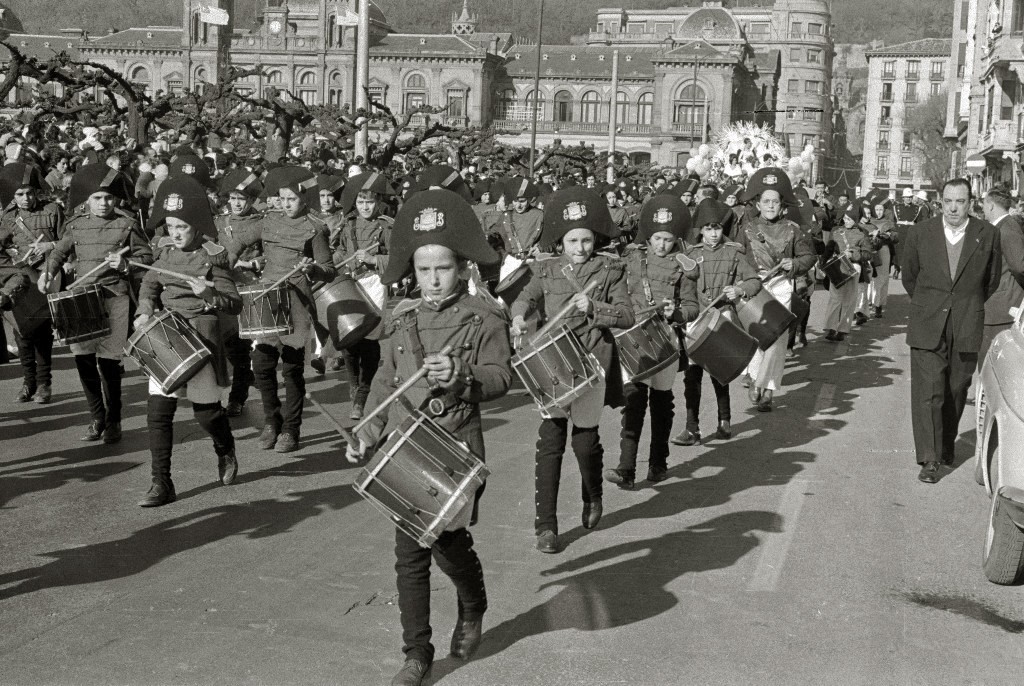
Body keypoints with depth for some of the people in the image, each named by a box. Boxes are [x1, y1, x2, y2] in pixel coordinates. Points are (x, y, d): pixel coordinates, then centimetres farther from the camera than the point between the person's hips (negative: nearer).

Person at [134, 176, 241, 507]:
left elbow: (235, 304, -9)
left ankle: (226, 453, 39)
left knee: (206, 411, 5)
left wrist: (208, 294, -27)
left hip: (201, 336, -5)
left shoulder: (211, 258, -8)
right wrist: (145, 312, 4)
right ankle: (161, 484, 3)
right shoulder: (166, 252, 7)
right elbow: (149, 285, 22)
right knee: (158, 411, -4)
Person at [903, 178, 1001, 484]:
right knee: (927, 392, -6)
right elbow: (909, 277, 14)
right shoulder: (921, 234, -1)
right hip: (927, 327, -1)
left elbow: (993, 278, 13)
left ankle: (947, 444, 29)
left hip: (967, 329, 1)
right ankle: (929, 459, -2)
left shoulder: (988, 234, -1)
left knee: (956, 390, 10)